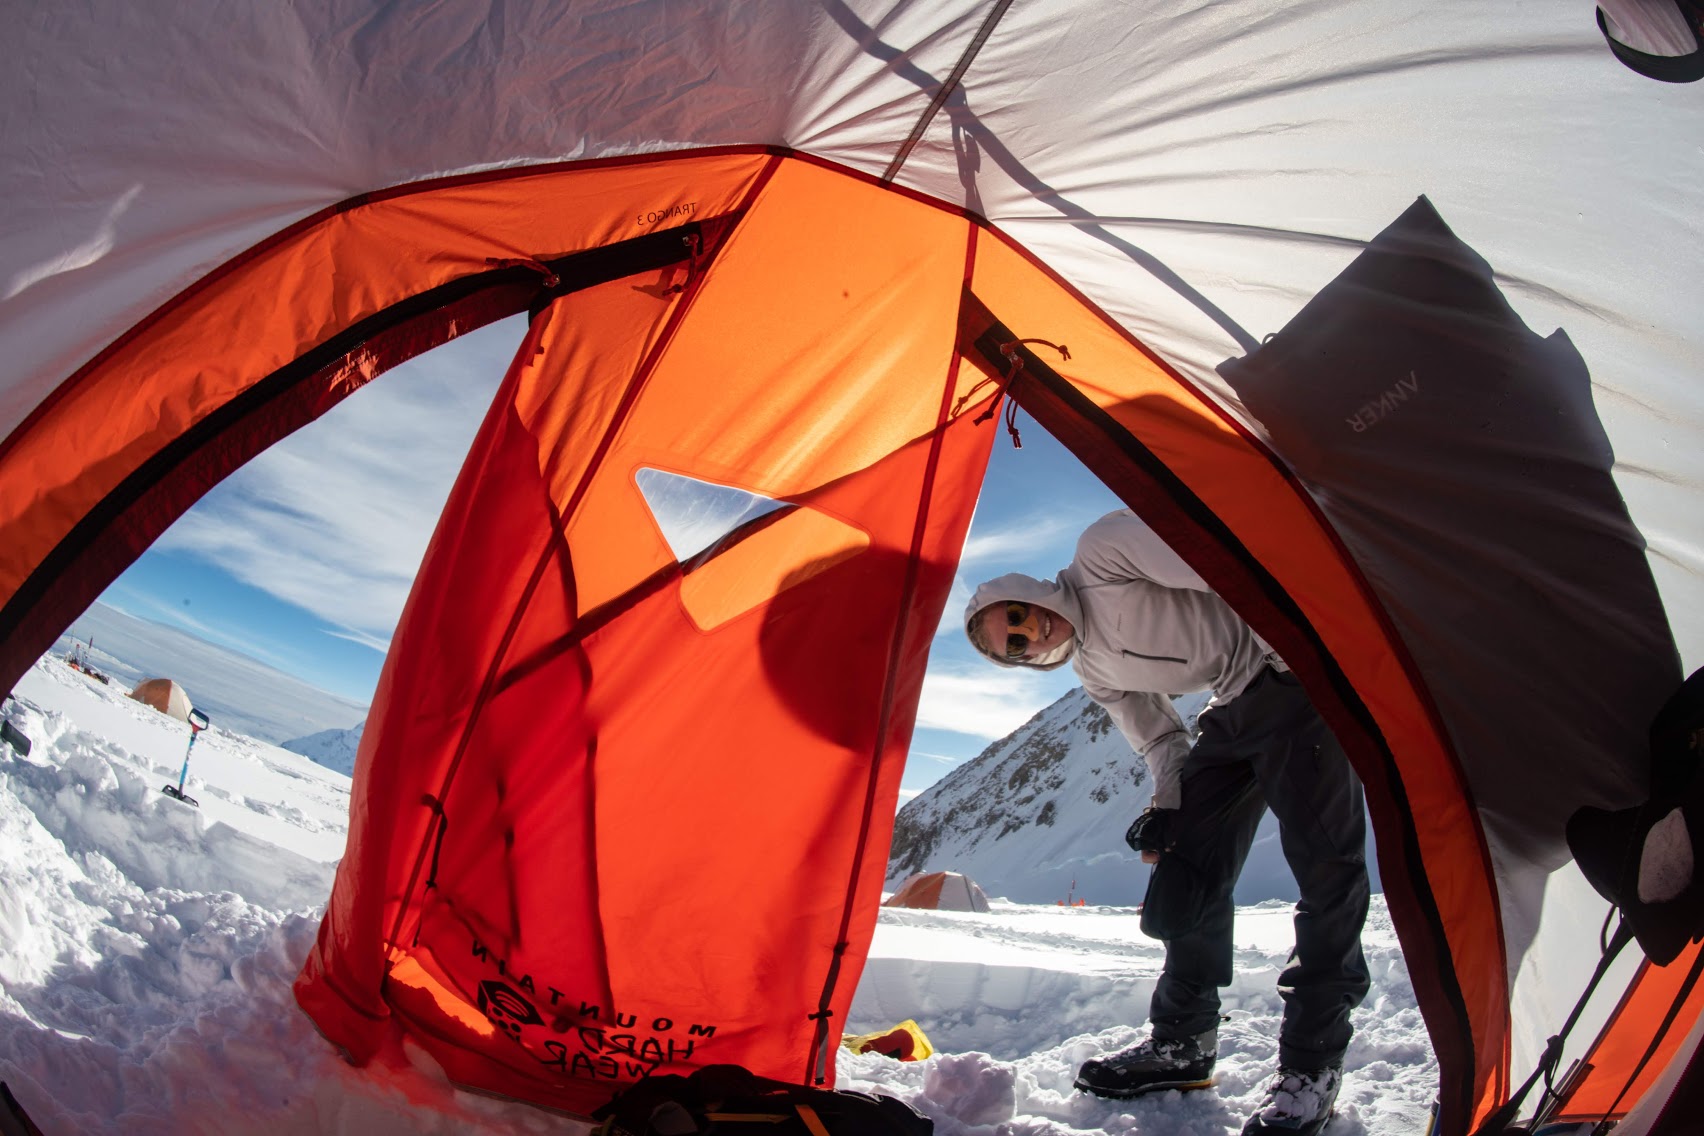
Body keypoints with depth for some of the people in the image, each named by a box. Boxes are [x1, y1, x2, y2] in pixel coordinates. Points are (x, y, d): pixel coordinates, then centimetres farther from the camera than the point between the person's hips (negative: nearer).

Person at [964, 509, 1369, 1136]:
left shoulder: (1101, 553, -16)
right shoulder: (1093, 670, 8)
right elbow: (1162, 741, 16)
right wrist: (1165, 806, 1)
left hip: (1296, 674, -8)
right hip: (1234, 708, 8)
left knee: (1321, 864, -12)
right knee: (1190, 871, 7)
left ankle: (1311, 1066, -3)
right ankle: (1182, 1042, 20)